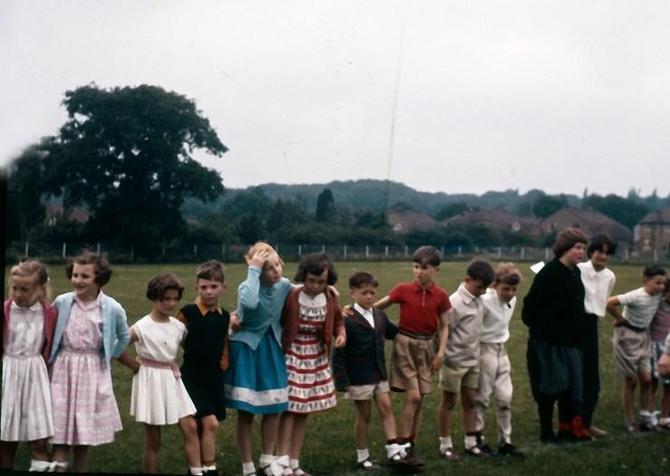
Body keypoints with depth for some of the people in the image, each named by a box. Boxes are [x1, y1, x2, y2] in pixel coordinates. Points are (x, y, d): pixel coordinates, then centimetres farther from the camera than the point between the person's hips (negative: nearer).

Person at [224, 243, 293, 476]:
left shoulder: (285, 285, -6)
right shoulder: (247, 287, -21)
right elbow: (250, 303, -47)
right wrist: (253, 270, -38)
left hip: (272, 350, 5)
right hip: (247, 349, -5)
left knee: (274, 408, 10)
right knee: (246, 412, 3)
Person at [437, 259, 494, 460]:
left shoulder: (477, 300, 3)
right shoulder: (455, 303, -20)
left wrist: (476, 354, 10)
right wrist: (445, 357, -13)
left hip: (472, 361, 7)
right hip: (454, 361, -7)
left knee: (470, 402, 12)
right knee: (449, 402, 5)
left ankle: (471, 444, 21)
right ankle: (445, 445, 15)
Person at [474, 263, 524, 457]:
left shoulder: (512, 301, 3)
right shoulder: (485, 301, -19)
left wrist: (500, 344, 12)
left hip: (502, 350, 7)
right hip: (485, 350, -7)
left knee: (505, 397, 6)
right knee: (482, 397, 4)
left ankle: (505, 441, 14)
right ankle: (478, 437, 18)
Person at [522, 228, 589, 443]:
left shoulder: (575, 273, 10)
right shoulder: (549, 273, -16)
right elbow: (531, 304, -16)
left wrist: (576, 333, 14)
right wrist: (537, 327, -8)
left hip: (569, 340, 8)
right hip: (548, 341, -8)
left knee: (572, 385, 8)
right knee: (550, 386, 1)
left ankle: (567, 428, 17)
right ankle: (546, 431, 13)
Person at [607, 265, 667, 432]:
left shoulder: (658, 295, -7)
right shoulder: (636, 296, -27)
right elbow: (610, 303, -35)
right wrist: (620, 319, -19)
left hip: (643, 336, 6)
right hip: (627, 336, -6)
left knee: (646, 379, 5)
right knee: (631, 380, 2)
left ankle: (647, 419, 14)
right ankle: (629, 422, 14)